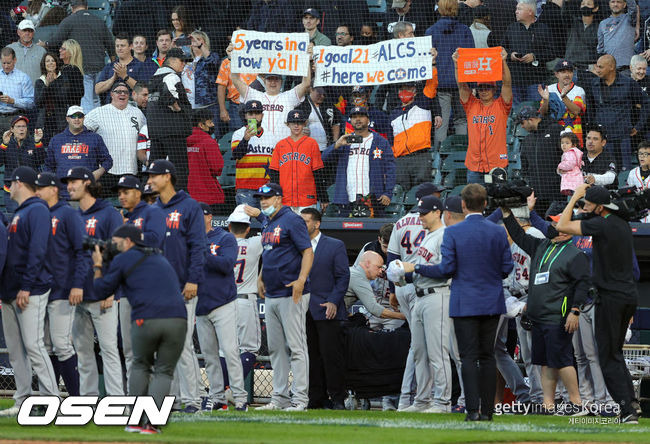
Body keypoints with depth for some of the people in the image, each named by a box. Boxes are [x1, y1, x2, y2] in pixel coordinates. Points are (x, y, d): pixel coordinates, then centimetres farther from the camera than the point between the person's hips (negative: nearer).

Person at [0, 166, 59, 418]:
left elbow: (37, 251, -18)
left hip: (30, 293, -10)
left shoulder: (37, 210, -9)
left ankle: (52, 400, -15)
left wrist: (26, 287, -22)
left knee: (33, 345, -14)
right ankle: (23, 401, 11)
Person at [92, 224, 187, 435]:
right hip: (177, 319, 3)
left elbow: (102, 289, 17)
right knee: (164, 371, 10)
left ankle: (135, 419, 16)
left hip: (146, 320, -3)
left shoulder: (123, 259, 11)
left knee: (140, 366, 20)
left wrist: (98, 266, 32)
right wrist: (107, 266, 39)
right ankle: (151, 423, -4)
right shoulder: (160, 258, 31)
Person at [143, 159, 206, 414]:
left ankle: (191, 399, -8)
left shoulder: (189, 207, -3)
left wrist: (193, 280, -16)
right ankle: (172, 397, 11)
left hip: (181, 287, -7)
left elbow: (197, 246, -8)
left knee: (183, 344, -10)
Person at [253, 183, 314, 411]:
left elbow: (308, 252, -16)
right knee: (276, 349, 10)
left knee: (295, 347, -9)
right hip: (271, 296, 9)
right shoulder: (267, 225, 17)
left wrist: (301, 280, -26)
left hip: (291, 295, -9)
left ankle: (300, 399, -10)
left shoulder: (292, 220, -10)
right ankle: (280, 398, 15)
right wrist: (261, 277, 17)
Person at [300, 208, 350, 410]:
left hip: (326, 310, -4)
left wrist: (333, 302, -11)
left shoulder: (335, 246, 3)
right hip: (303, 312, 4)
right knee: (311, 357, 4)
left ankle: (337, 398, -3)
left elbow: (343, 277, 0)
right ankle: (316, 399, 9)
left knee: (331, 355, -7)